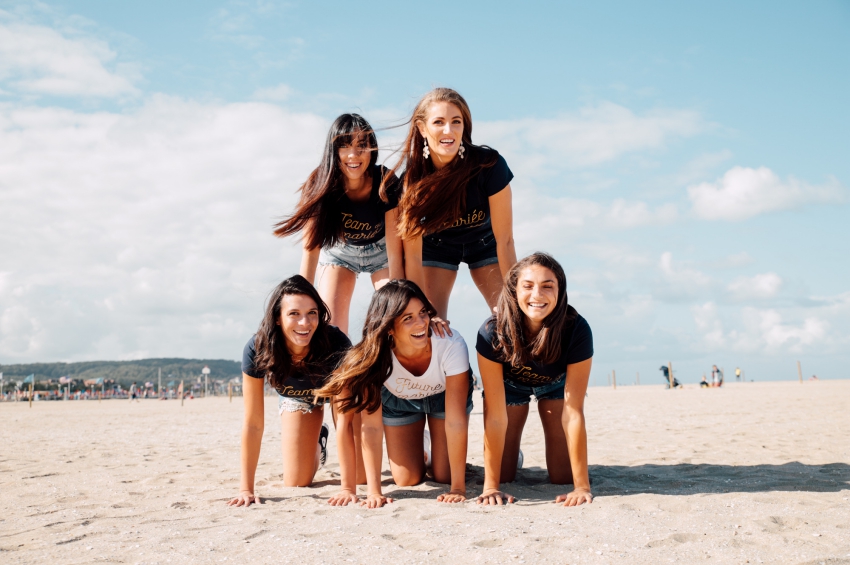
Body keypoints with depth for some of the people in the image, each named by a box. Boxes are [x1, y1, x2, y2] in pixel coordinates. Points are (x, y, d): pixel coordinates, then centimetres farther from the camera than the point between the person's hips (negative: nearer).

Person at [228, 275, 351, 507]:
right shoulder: (257, 349, -35)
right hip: (295, 399, 1)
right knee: (297, 484, 0)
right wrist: (246, 488, -27)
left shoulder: (336, 343, -41)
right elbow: (253, 423, -28)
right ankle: (318, 441, 33)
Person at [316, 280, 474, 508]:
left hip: (443, 395, -1)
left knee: (444, 476, -4)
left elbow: (456, 420, -36)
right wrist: (374, 491, -36)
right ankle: (417, 447, 33)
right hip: (398, 399, 1)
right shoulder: (374, 355, -37)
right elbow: (371, 425, -34)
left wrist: (458, 487, -35)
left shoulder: (451, 345, -40)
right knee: (408, 480, 1)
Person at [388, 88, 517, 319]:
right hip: (435, 245, 0)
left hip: (484, 242, 0)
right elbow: (413, 255, -25)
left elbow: (504, 240, -24)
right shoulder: (412, 176, -29)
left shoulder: (489, 164, -32)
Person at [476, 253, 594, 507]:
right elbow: (496, 415, -32)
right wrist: (490, 486, -31)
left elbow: (573, 412, -31)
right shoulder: (493, 332, -36)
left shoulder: (577, 329, -36)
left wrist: (582, 486, -30)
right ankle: (512, 454, 31)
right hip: (510, 384, 0)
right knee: (504, 475, -3)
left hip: (556, 384, 0)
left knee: (563, 477, -4)